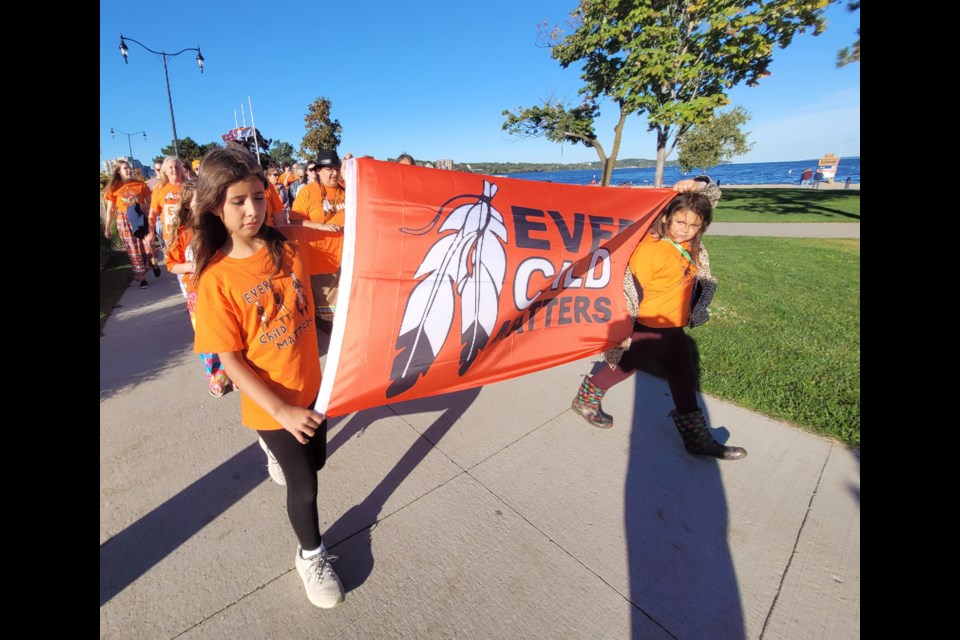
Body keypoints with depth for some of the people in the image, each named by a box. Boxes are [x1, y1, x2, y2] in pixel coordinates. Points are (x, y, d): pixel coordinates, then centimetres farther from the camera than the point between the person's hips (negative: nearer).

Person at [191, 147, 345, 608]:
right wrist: (282, 411, -20)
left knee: (315, 460, 25)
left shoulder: (291, 243, -8)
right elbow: (231, 362, -16)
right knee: (304, 484, 8)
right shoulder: (216, 279, -18)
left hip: (311, 384, 4)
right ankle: (311, 556, 39)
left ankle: (274, 445, 61)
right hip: (270, 402, -4)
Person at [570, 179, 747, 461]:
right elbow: (629, 291, -23)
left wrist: (694, 185, -8)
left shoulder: (690, 242, -1)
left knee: (684, 381, 16)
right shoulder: (650, 247, -23)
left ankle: (697, 437, 33)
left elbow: (714, 191, 13)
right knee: (622, 366, 10)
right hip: (645, 328, -8)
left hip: (674, 328, 8)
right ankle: (584, 400, 35)